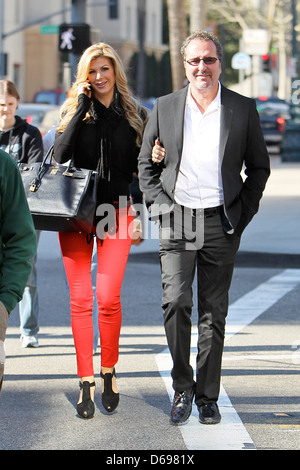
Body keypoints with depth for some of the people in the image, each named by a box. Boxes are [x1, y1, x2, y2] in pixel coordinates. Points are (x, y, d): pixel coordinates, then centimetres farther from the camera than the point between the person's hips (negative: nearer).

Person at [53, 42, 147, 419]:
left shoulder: (135, 115, 8)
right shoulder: (73, 110, 8)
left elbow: (139, 168, 13)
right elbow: (61, 154, -10)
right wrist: (82, 106, -10)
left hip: (116, 211, -1)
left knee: (108, 298, -8)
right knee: (80, 299, -1)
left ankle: (109, 372, 11)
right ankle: (86, 381, 5)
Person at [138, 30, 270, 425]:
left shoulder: (243, 109, 3)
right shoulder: (165, 108, 5)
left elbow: (258, 167, 10)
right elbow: (146, 164, 12)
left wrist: (243, 214, 1)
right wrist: (160, 207, 0)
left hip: (221, 224, 0)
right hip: (177, 220, 0)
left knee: (213, 313, 4)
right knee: (175, 303, -14)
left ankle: (207, 397, 14)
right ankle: (183, 387, 2)